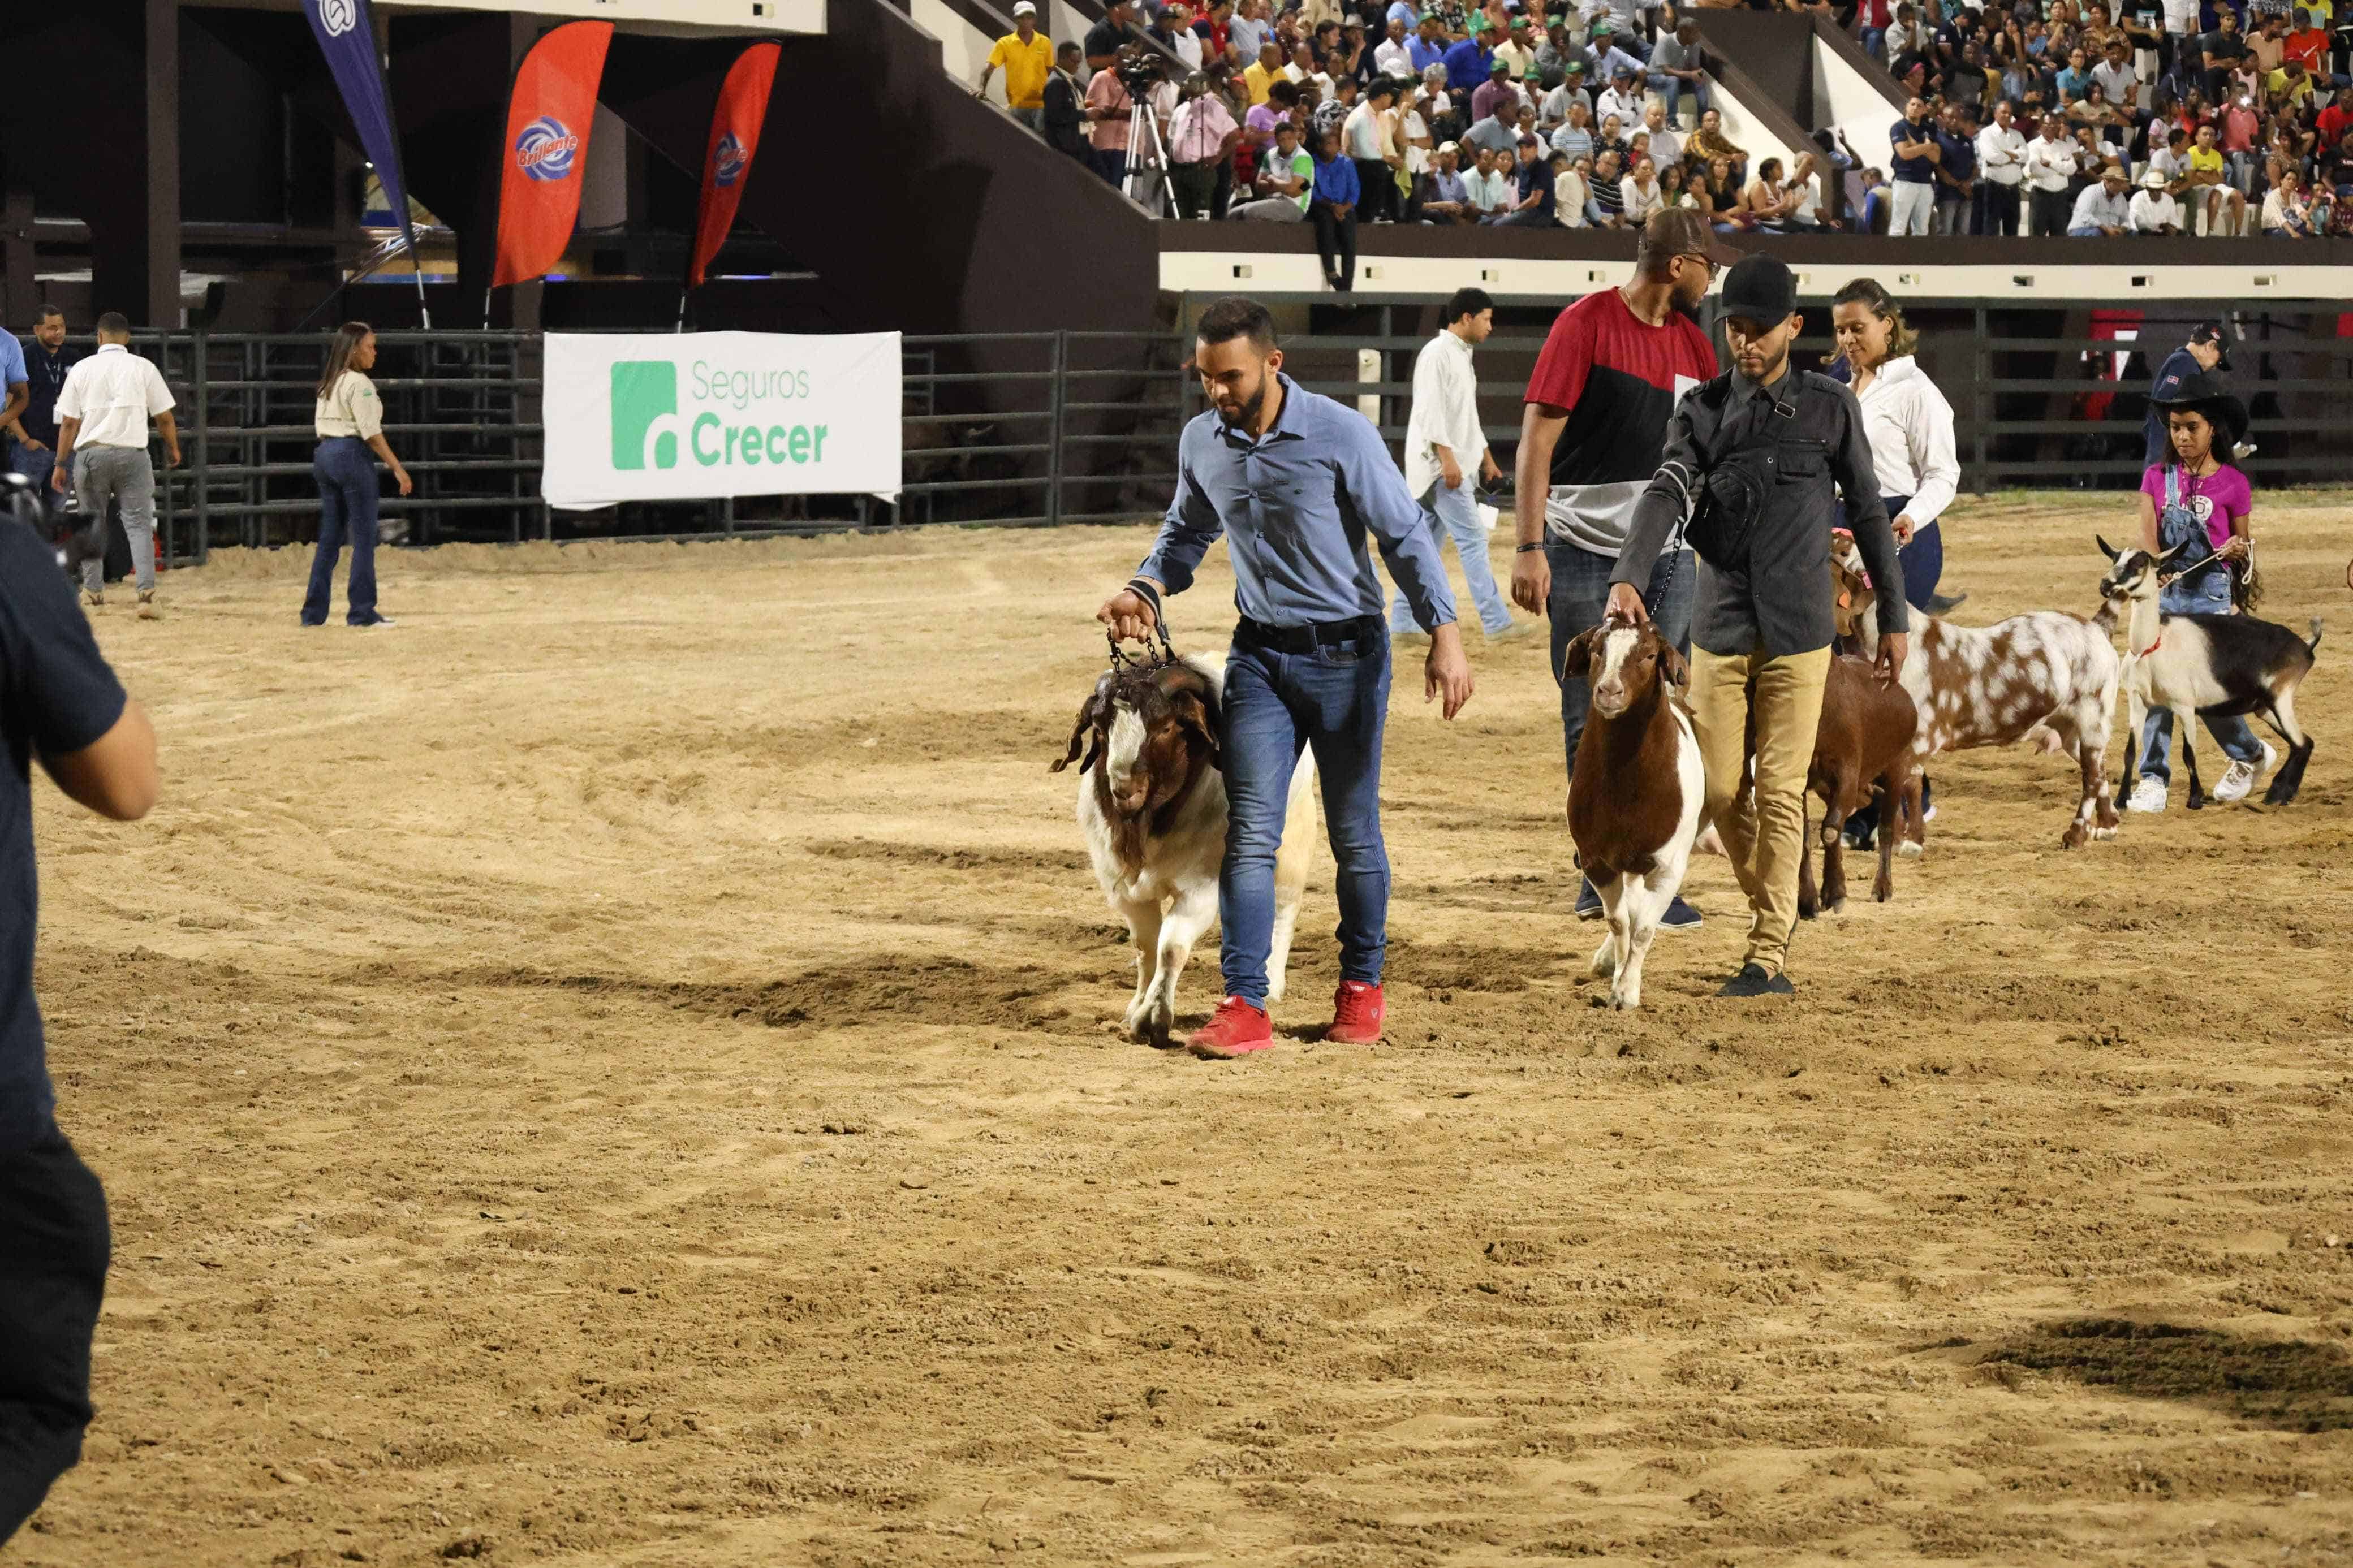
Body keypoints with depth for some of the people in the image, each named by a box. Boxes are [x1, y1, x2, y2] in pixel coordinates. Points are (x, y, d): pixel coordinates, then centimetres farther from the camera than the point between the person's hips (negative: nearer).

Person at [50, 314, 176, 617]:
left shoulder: (81, 370, 3)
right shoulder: (143, 368, 2)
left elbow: (69, 422, 3)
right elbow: (164, 418, 4)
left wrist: (61, 464, 9)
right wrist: (173, 449, 22)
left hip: (91, 453, 1)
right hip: (132, 454, -1)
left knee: (91, 521, 17)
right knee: (138, 523, -2)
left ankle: (93, 589, 25)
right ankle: (146, 590, -18)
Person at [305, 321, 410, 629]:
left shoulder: (328, 384, 15)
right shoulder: (358, 383, -12)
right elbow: (371, 432, -16)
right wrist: (397, 468, -14)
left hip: (324, 454, 9)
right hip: (351, 454, -9)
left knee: (330, 536, 12)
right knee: (364, 537, -3)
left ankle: (314, 612, 12)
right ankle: (362, 612, -4)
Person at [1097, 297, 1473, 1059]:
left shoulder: (1340, 435, -13)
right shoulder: (1201, 443, 1)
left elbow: (1405, 535, -8)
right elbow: (1187, 531, 19)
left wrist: (1445, 634, -15)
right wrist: (1146, 589, 0)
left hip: (1346, 654, -3)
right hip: (1260, 656, 3)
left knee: (1354, 832, 7)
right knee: (1250, 831, -7)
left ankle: (1361, 986, 24)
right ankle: (1244, 1006, -11)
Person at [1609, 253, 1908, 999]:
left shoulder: (1829, 407, 1)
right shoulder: (1703, 410, 4)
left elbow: (1867, 513, 6)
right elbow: (1666, 493, -12)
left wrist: (1894, 617, 7)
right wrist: (1628, 577, -29)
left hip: (1797, 634, -2)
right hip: (1719, 629, 2)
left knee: (1780, 794, -5)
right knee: (1719, 790, 4)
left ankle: (1769, 958, -3)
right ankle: (1770, 902, 28)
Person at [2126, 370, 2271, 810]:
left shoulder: (2232, 485, -5)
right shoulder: (2158, 478, 3)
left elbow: (2246, 549, 4)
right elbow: (2149, 539, -7)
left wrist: (2241, 550, -20)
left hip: (2210, 595, -3)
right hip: (2165, 592, 3)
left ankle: (2253, 755, 23)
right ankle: (2153, 783, -1)